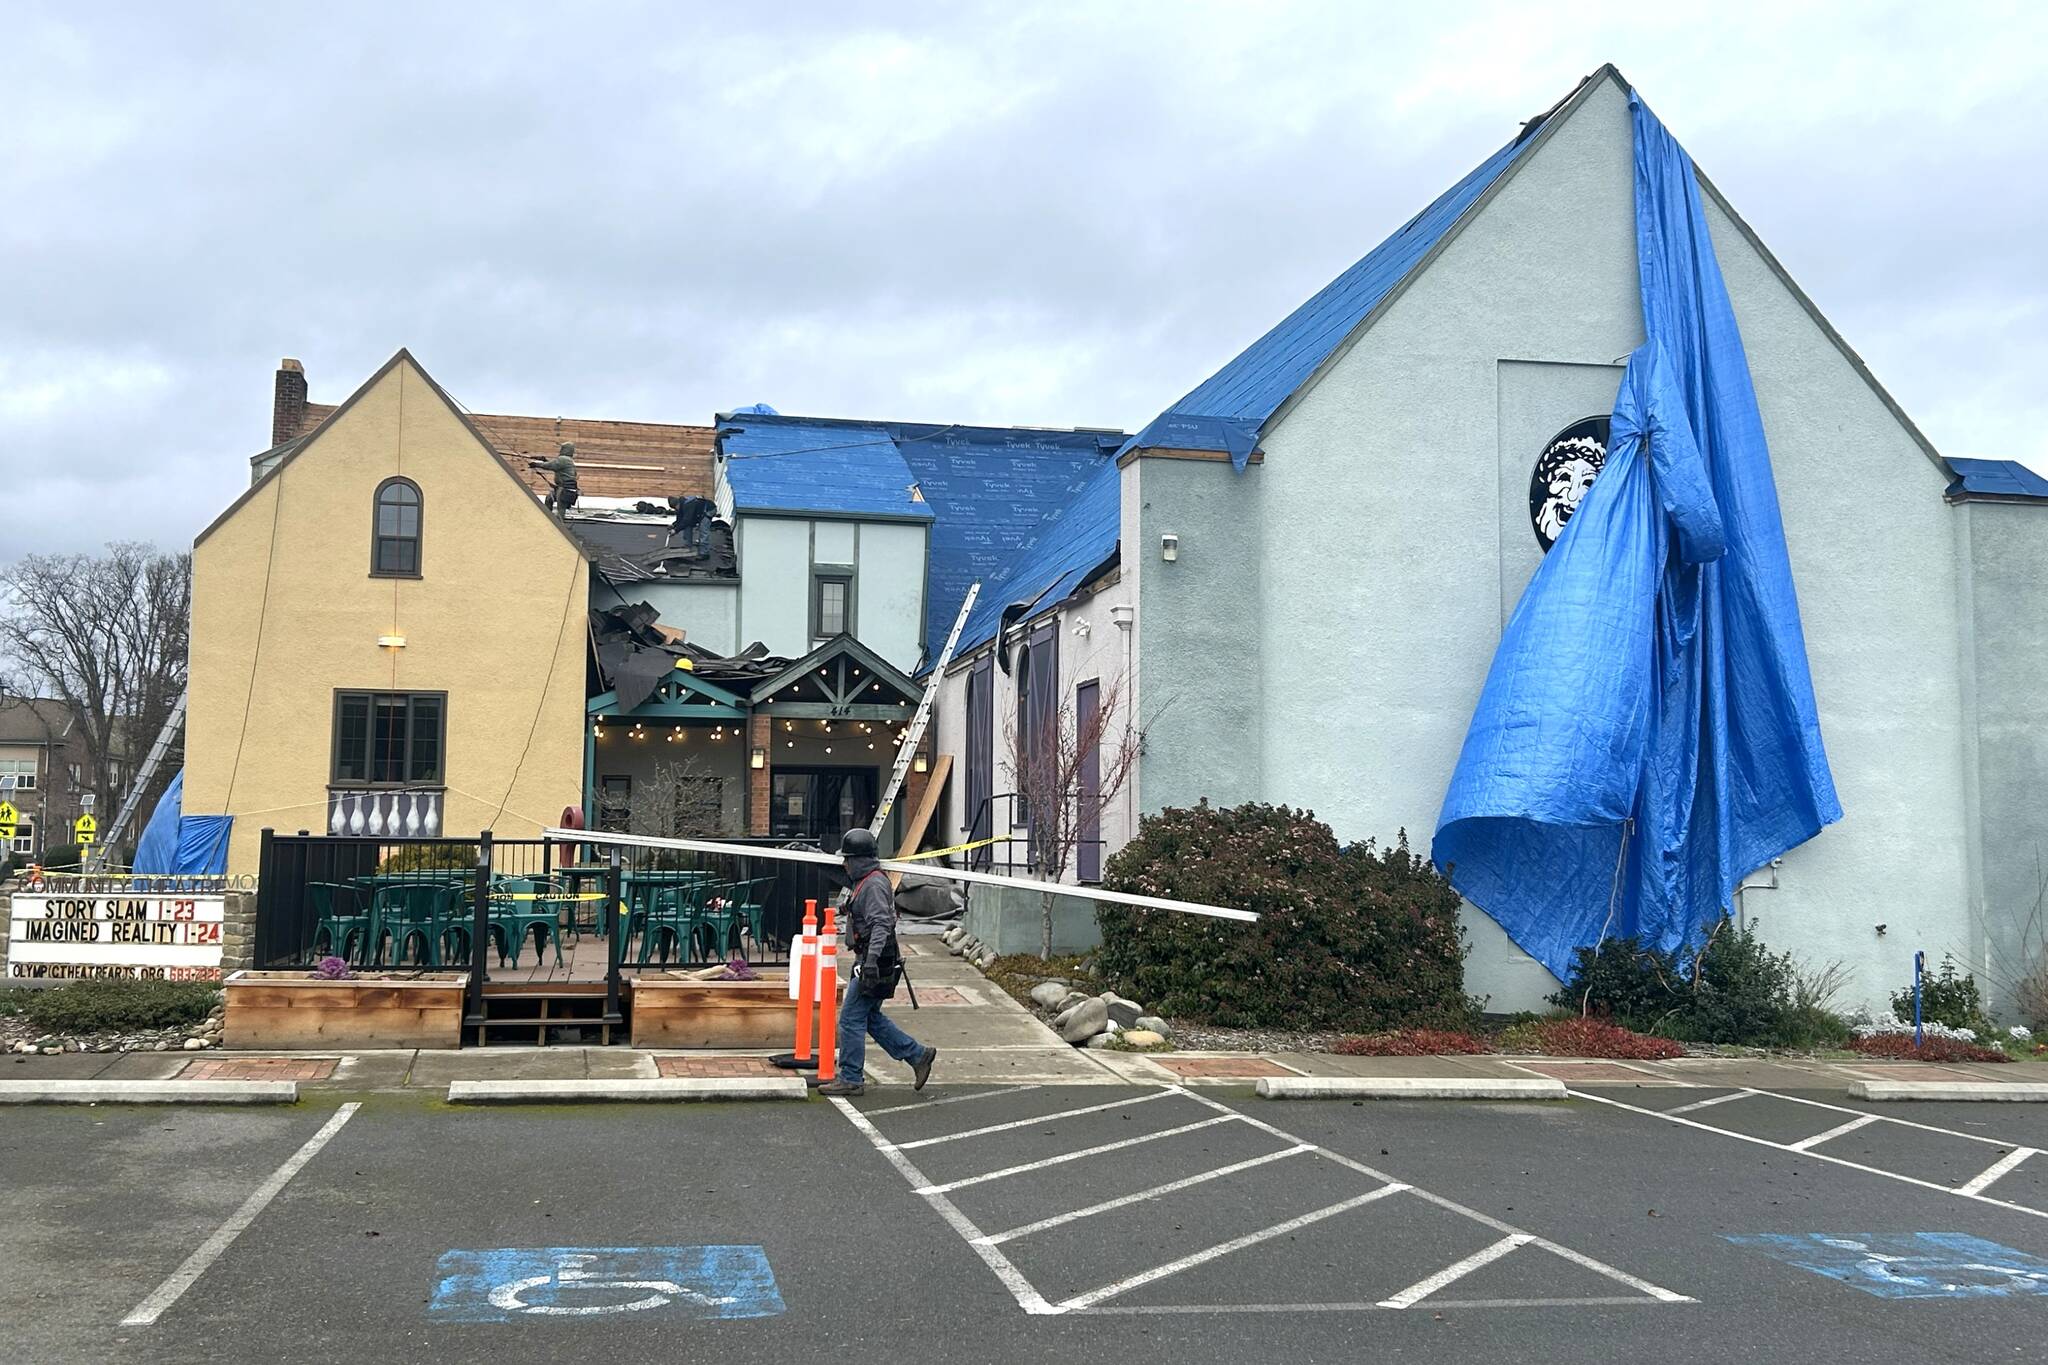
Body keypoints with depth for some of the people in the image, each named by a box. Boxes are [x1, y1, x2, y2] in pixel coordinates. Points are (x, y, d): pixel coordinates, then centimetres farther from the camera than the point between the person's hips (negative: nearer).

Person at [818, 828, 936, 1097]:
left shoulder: (874, 885, -16)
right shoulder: (867, 882, 17)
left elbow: (881, 925, -27)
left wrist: (871, 959, -35)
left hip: (874, 965, -11)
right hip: (867, 961, 11)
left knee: (851, 1019, -5)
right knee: (871, 1018, 15)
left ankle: (851, 1078, 1)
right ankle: (918, 1055, 18)